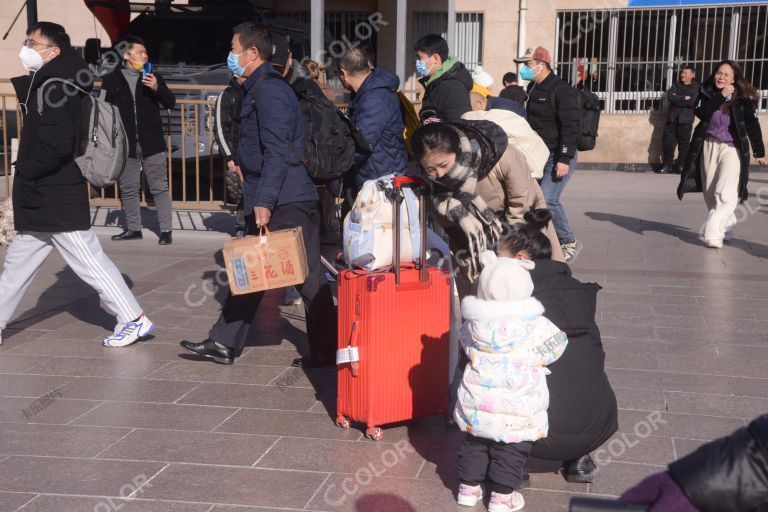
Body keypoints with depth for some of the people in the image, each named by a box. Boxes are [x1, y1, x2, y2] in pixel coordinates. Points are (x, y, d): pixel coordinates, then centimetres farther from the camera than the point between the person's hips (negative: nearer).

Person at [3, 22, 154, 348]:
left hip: (57, 201, -10)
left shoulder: (57, 89, -17)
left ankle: (134, 320, 3)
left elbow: (57, 146, -26)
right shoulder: (44, 85, 13)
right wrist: (26, 177, 10)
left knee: (89, 262, -4)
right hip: (41, 201, 10)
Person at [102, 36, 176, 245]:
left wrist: (157, 88, -17)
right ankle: (133, 228, 21)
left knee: (159, 188, 0)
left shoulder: (153, 77, 5)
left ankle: (166, 230, 4)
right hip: (125, 146, 1)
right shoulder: (111, 80, 4)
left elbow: (170, 103, 2)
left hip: (152, 144, -1)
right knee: (128, 189, 9)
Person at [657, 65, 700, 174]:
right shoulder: (676, 85, 12)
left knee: (684, 144, -2)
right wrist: (684, 98, -11)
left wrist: (677, 99, -9)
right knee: (668, 142, 0)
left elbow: (693, 102, -14)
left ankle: (681, 166, 7)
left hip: (686, 120, -3)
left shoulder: (696, 87, 2)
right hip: (672, 118, 3)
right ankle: (668, 165, 11)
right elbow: (670, 97, -5)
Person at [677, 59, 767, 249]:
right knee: (711, 194, 10)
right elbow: (701, 112, -15)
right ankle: (727, 225, 29)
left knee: (725, 194, -19)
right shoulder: (706, 93, 3)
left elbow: (753, 126, 0)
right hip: (708, 146, 4)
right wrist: (721, 96, -19)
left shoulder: (744, 99, -4)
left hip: (732, 149, -4)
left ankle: (713, 232, -20)